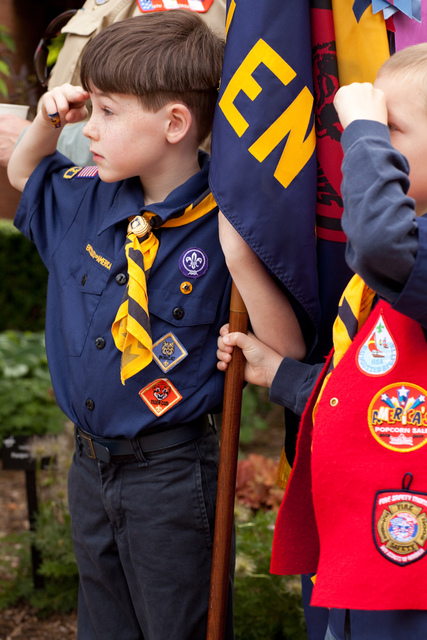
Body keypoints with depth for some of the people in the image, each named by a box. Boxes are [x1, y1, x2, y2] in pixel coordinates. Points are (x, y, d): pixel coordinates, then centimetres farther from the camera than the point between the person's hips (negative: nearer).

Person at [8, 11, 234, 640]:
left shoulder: (221, 231, -19)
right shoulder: (88, 199, -1)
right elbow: (23, 174, 21)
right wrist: (48, 120, -1)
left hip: (169, 470, -6)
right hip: (90, 464, 6)